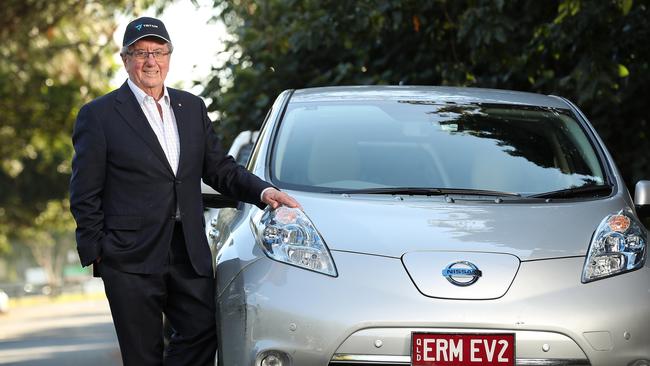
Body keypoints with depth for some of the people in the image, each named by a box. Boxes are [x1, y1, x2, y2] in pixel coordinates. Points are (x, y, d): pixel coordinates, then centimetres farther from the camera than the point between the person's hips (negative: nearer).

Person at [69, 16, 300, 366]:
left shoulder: (192, 107, 15)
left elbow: (219, 168, 16)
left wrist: (262, 191, -1)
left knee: (203, 333, -5)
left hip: (189, 254, 4)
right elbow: (85, 196, -1)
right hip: (132, 259, -4)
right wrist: (96, 253, -6)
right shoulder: (98, 115, -1)